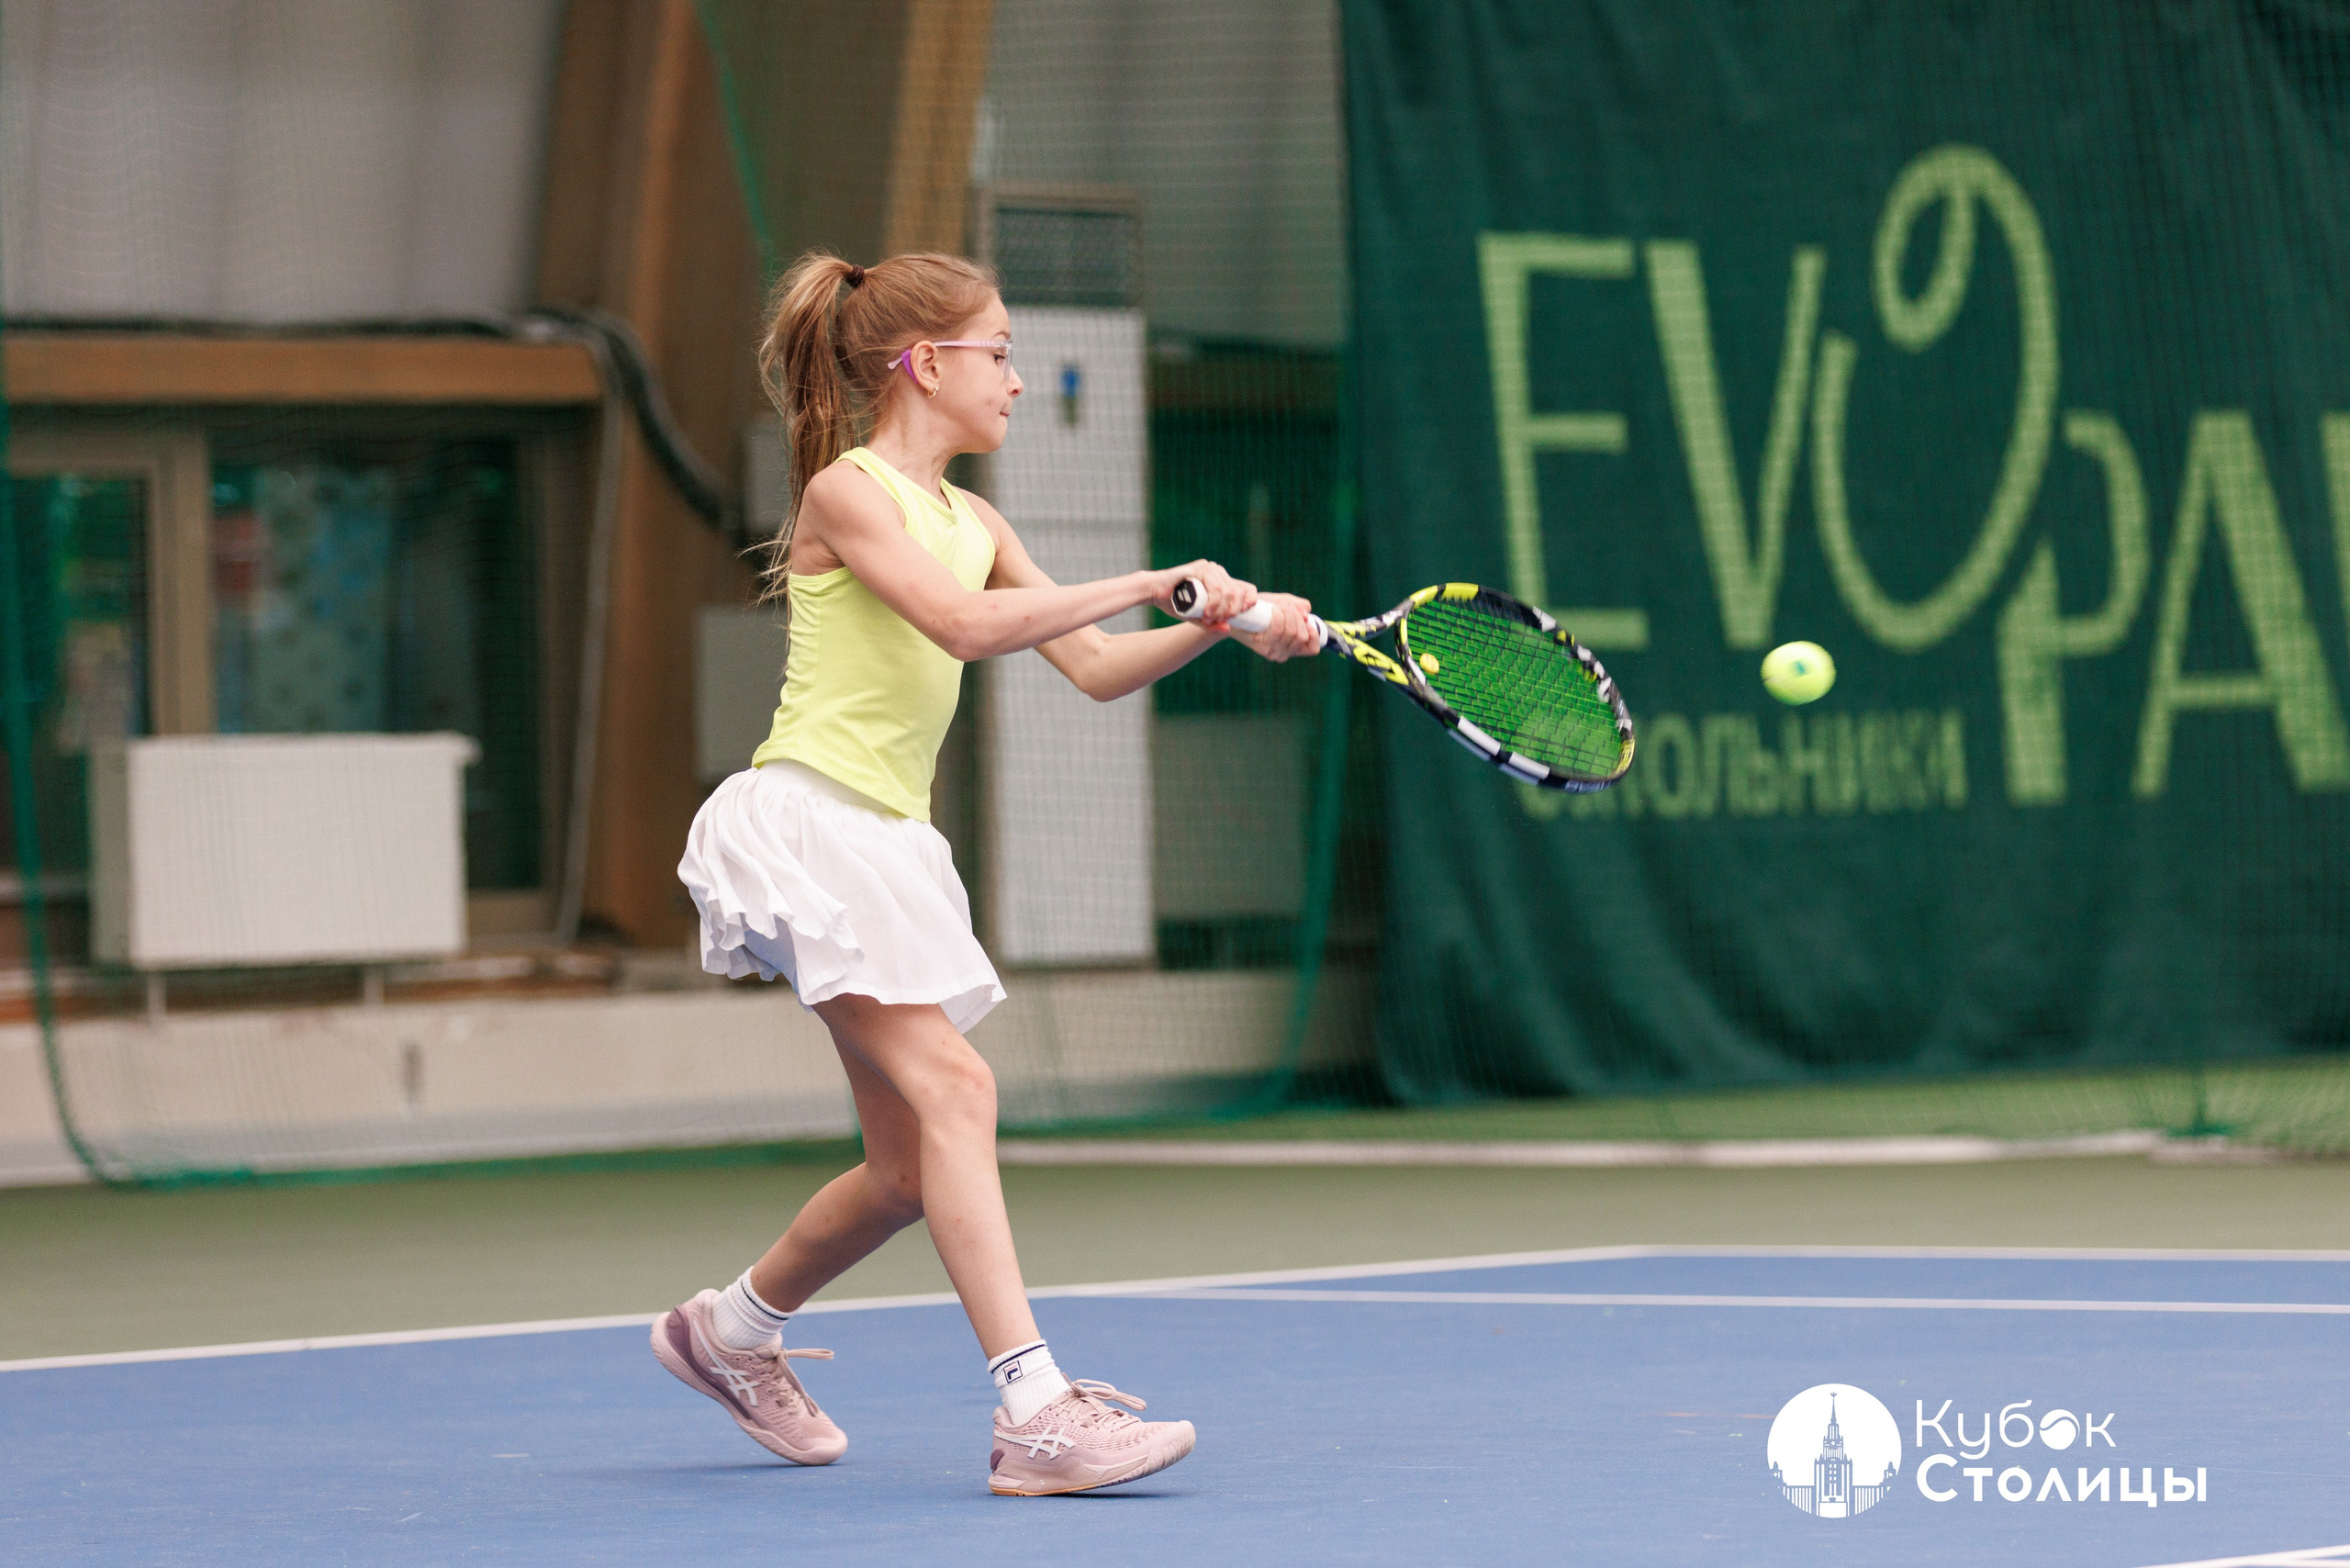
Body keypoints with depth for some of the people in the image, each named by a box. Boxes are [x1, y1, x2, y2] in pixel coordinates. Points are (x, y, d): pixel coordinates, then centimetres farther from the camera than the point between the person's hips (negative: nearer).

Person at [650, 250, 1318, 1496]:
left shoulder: (973, 523, 17)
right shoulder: (846, 492, -8)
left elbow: (1094, 666, 16)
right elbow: (963, 623, -23)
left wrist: (1222, 623, 0)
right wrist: (1148, 581, -20)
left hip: (892, 839, 9)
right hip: (809, 820, -9)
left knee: (911, 1168, 9)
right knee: (954, 1089, -21)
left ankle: (731, 1329, 34)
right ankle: (1036, 1415, -30)